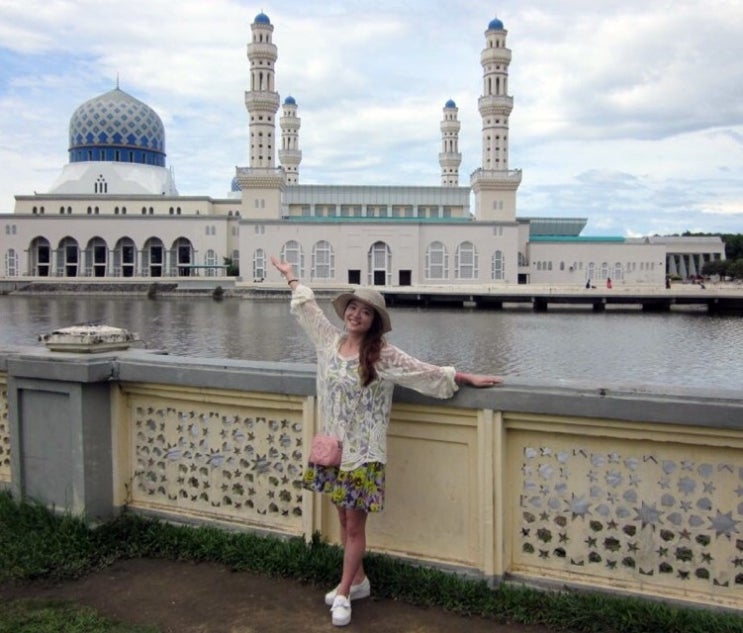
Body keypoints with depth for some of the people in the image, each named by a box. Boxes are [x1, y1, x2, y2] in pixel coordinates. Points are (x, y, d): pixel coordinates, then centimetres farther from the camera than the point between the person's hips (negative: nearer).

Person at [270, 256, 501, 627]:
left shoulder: (383, 355, -11)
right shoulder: (330, 341, 2)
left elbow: (427, 373, -9)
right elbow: (308, 310, 16)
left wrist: (466, 378, -10)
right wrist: (291, 276, 26)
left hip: (362, 452, -5)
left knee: (355, 524, 3)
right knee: (344, 519, 16)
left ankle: (344, 593, 17)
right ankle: (358, 581, 33)